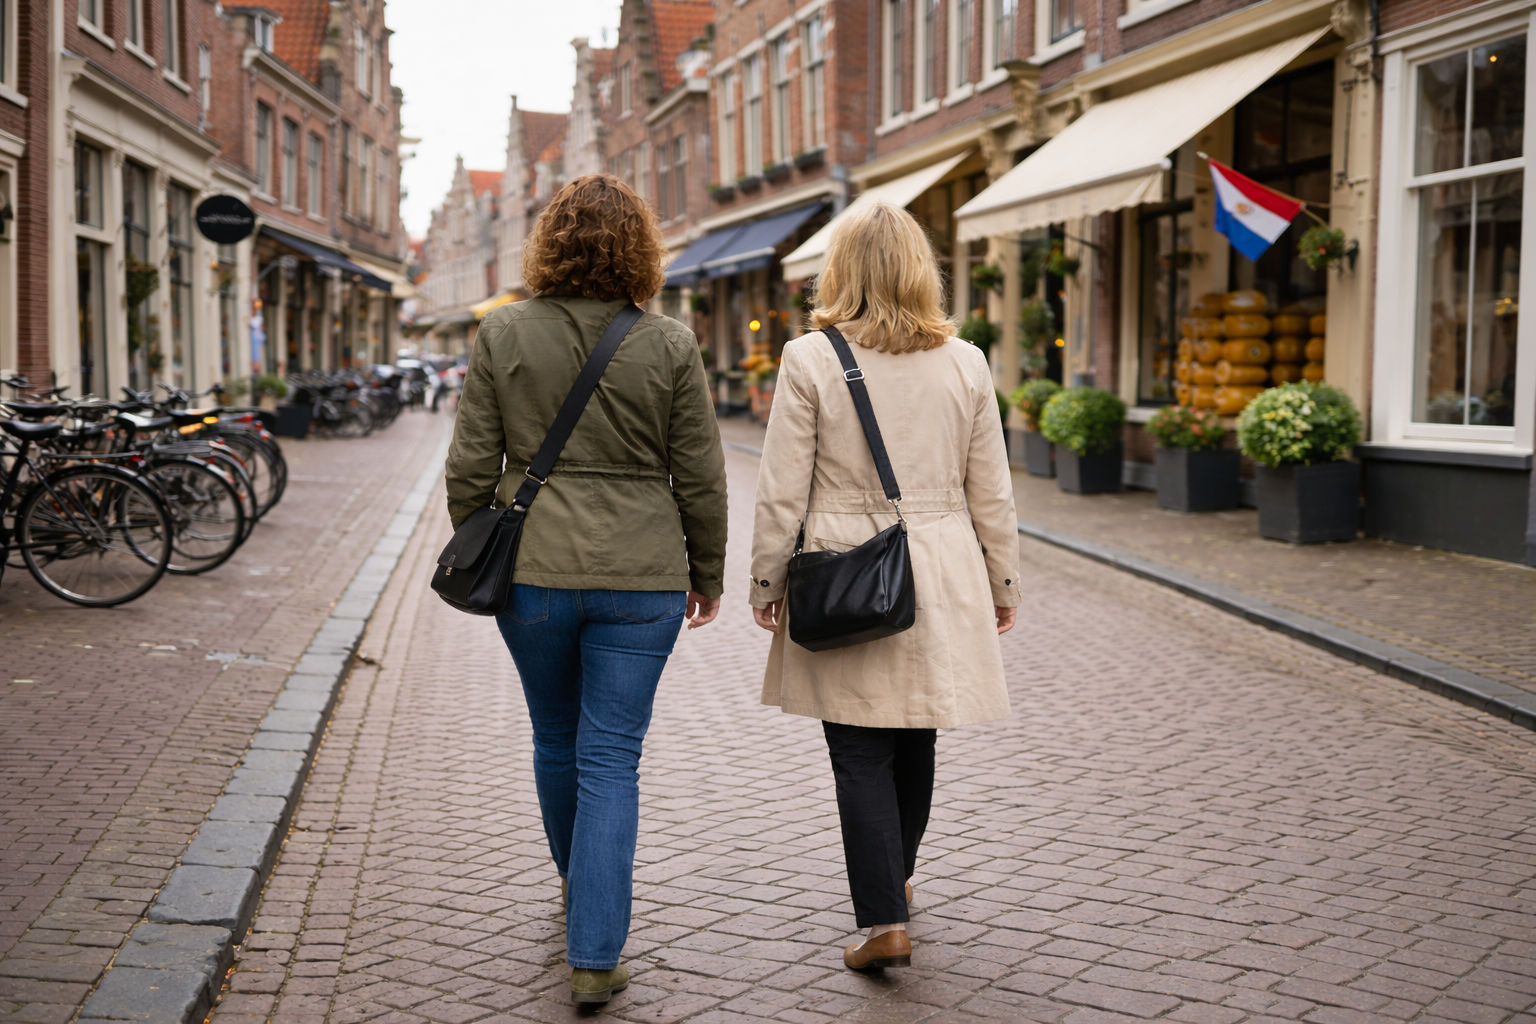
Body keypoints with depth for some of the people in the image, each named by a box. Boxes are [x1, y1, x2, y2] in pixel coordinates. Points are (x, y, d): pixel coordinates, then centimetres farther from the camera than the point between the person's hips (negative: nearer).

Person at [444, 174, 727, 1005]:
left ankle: (576, 881, 45)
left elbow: (471, 466, 0)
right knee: (612, 759, 4)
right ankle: (594, 957, 3)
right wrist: (707, 575, 12)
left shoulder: (502, 335, -3)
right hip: (641, 576, -1)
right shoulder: (669, 346, -5)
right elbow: (700, 478, -1)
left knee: (555, 739, 22)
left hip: (533, 569, 2)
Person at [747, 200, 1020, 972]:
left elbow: (783, 491, -7)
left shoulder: (809, 361, -8)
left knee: (861, 756, 3)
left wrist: (766, 581, 4)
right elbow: (990, 493, 5)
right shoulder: (965, 364, 1)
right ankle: (895, 877, 38)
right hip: (940, 577, 4)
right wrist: (1001, 583, 16)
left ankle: (885, 921, 0)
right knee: (915, 742, 18)